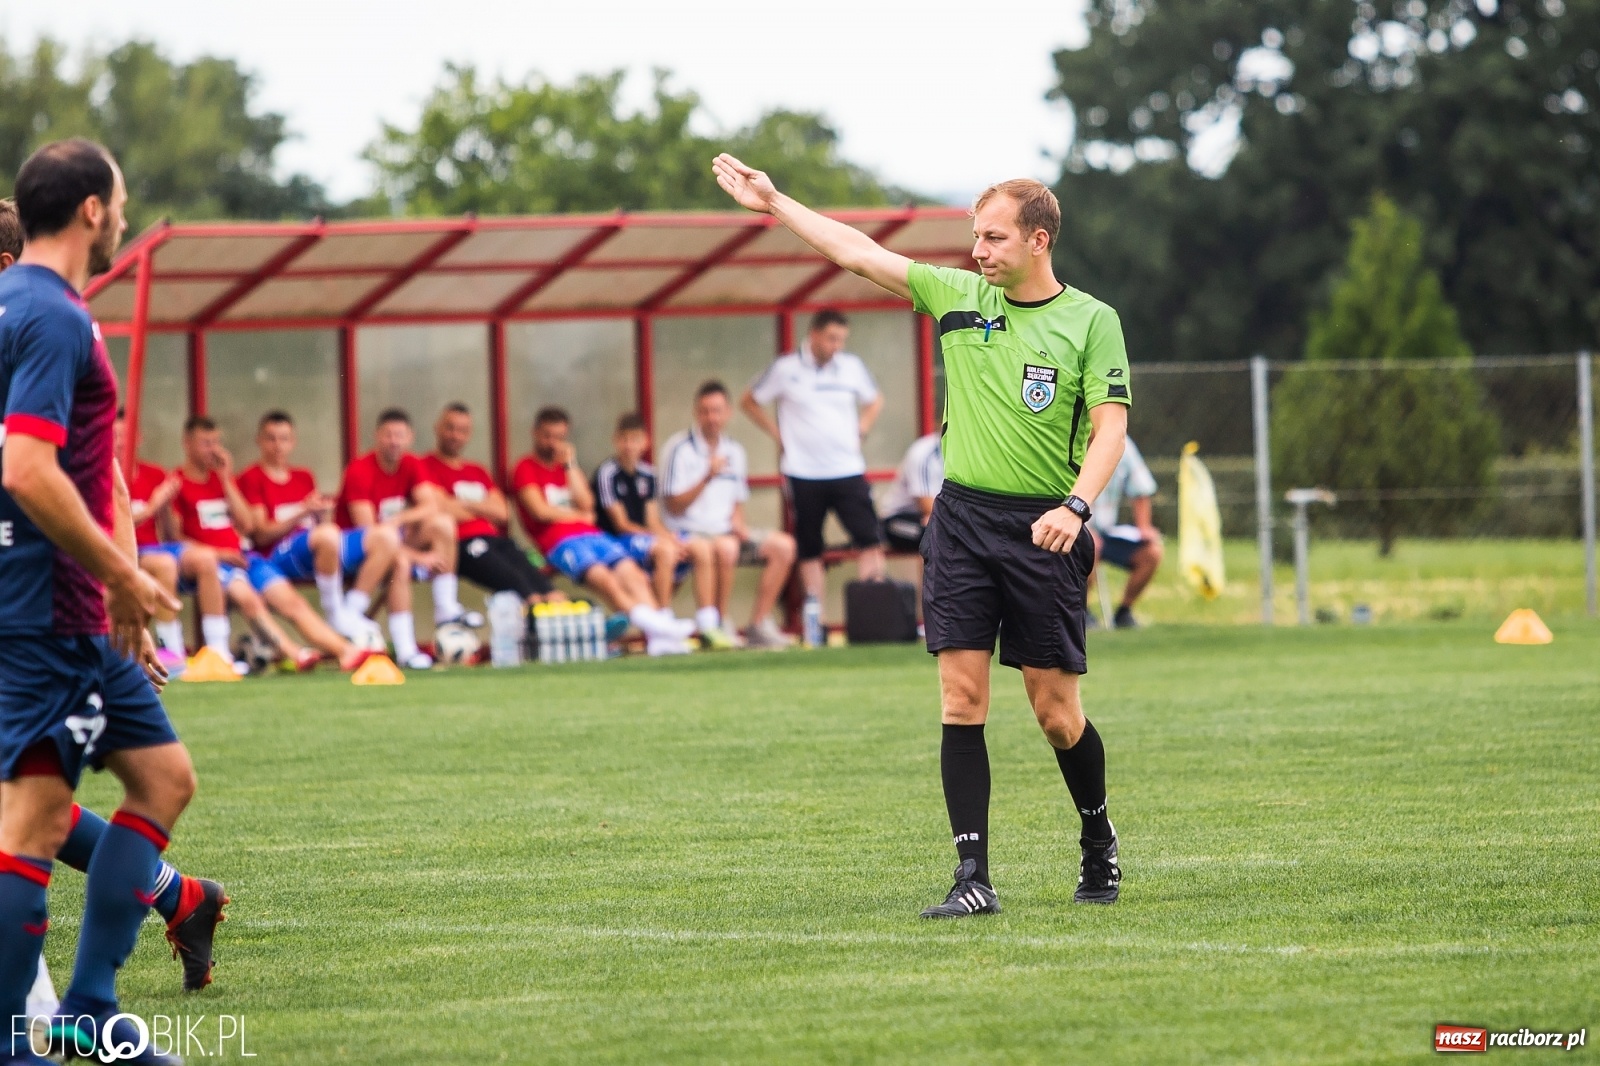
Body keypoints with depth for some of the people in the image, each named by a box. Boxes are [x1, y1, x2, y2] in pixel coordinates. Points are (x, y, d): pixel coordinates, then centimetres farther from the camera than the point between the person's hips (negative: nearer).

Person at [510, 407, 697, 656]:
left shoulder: (568, 465, 26)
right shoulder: (526, 469, 8)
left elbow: (586, 504, 9)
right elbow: (541, 511, -6)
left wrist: (570, 465, 5)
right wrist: (579, 516, 5)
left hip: (591, 535, 6)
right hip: (559, 541, -6)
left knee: (631, 572, -20)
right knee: (602, 577, -31)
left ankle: (657, 636, -36)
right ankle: (650, 624, -47)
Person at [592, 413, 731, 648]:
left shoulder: (647, 474, 14)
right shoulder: (607, 473, -9)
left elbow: (653, 522, 11)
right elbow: (621, 524, -12)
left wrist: (670, 537, -11)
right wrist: (665, 539, -16)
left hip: (647, 536, 8)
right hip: (618, 540, -8)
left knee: (702, 547, -10)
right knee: (665, 549, -34)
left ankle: (707, 625, -12)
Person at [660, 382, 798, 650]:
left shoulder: (734, 451, 14)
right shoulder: (680, 449, -7)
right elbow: (674, 506, -11)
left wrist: (738, 522, 1)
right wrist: (707, 477, -21)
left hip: (727, 532, 7)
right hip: (688, 534, -7)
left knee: (783, 545, -10)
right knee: (725, 547, -37)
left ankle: (759, 626, -9)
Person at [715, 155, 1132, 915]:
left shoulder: (1091, 320, -3)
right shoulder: (958, 296, 8)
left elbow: (1110, 424, -9)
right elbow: (858, 253, 13)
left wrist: (1076, 505, -24)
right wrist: (775, 203, 12)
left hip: (1042, 530, -3)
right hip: (962, 516, 3)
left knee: (1056, 710, 1)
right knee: (961, 699, -6)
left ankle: (1098, 844, 26)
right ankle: (972, 876, -6)